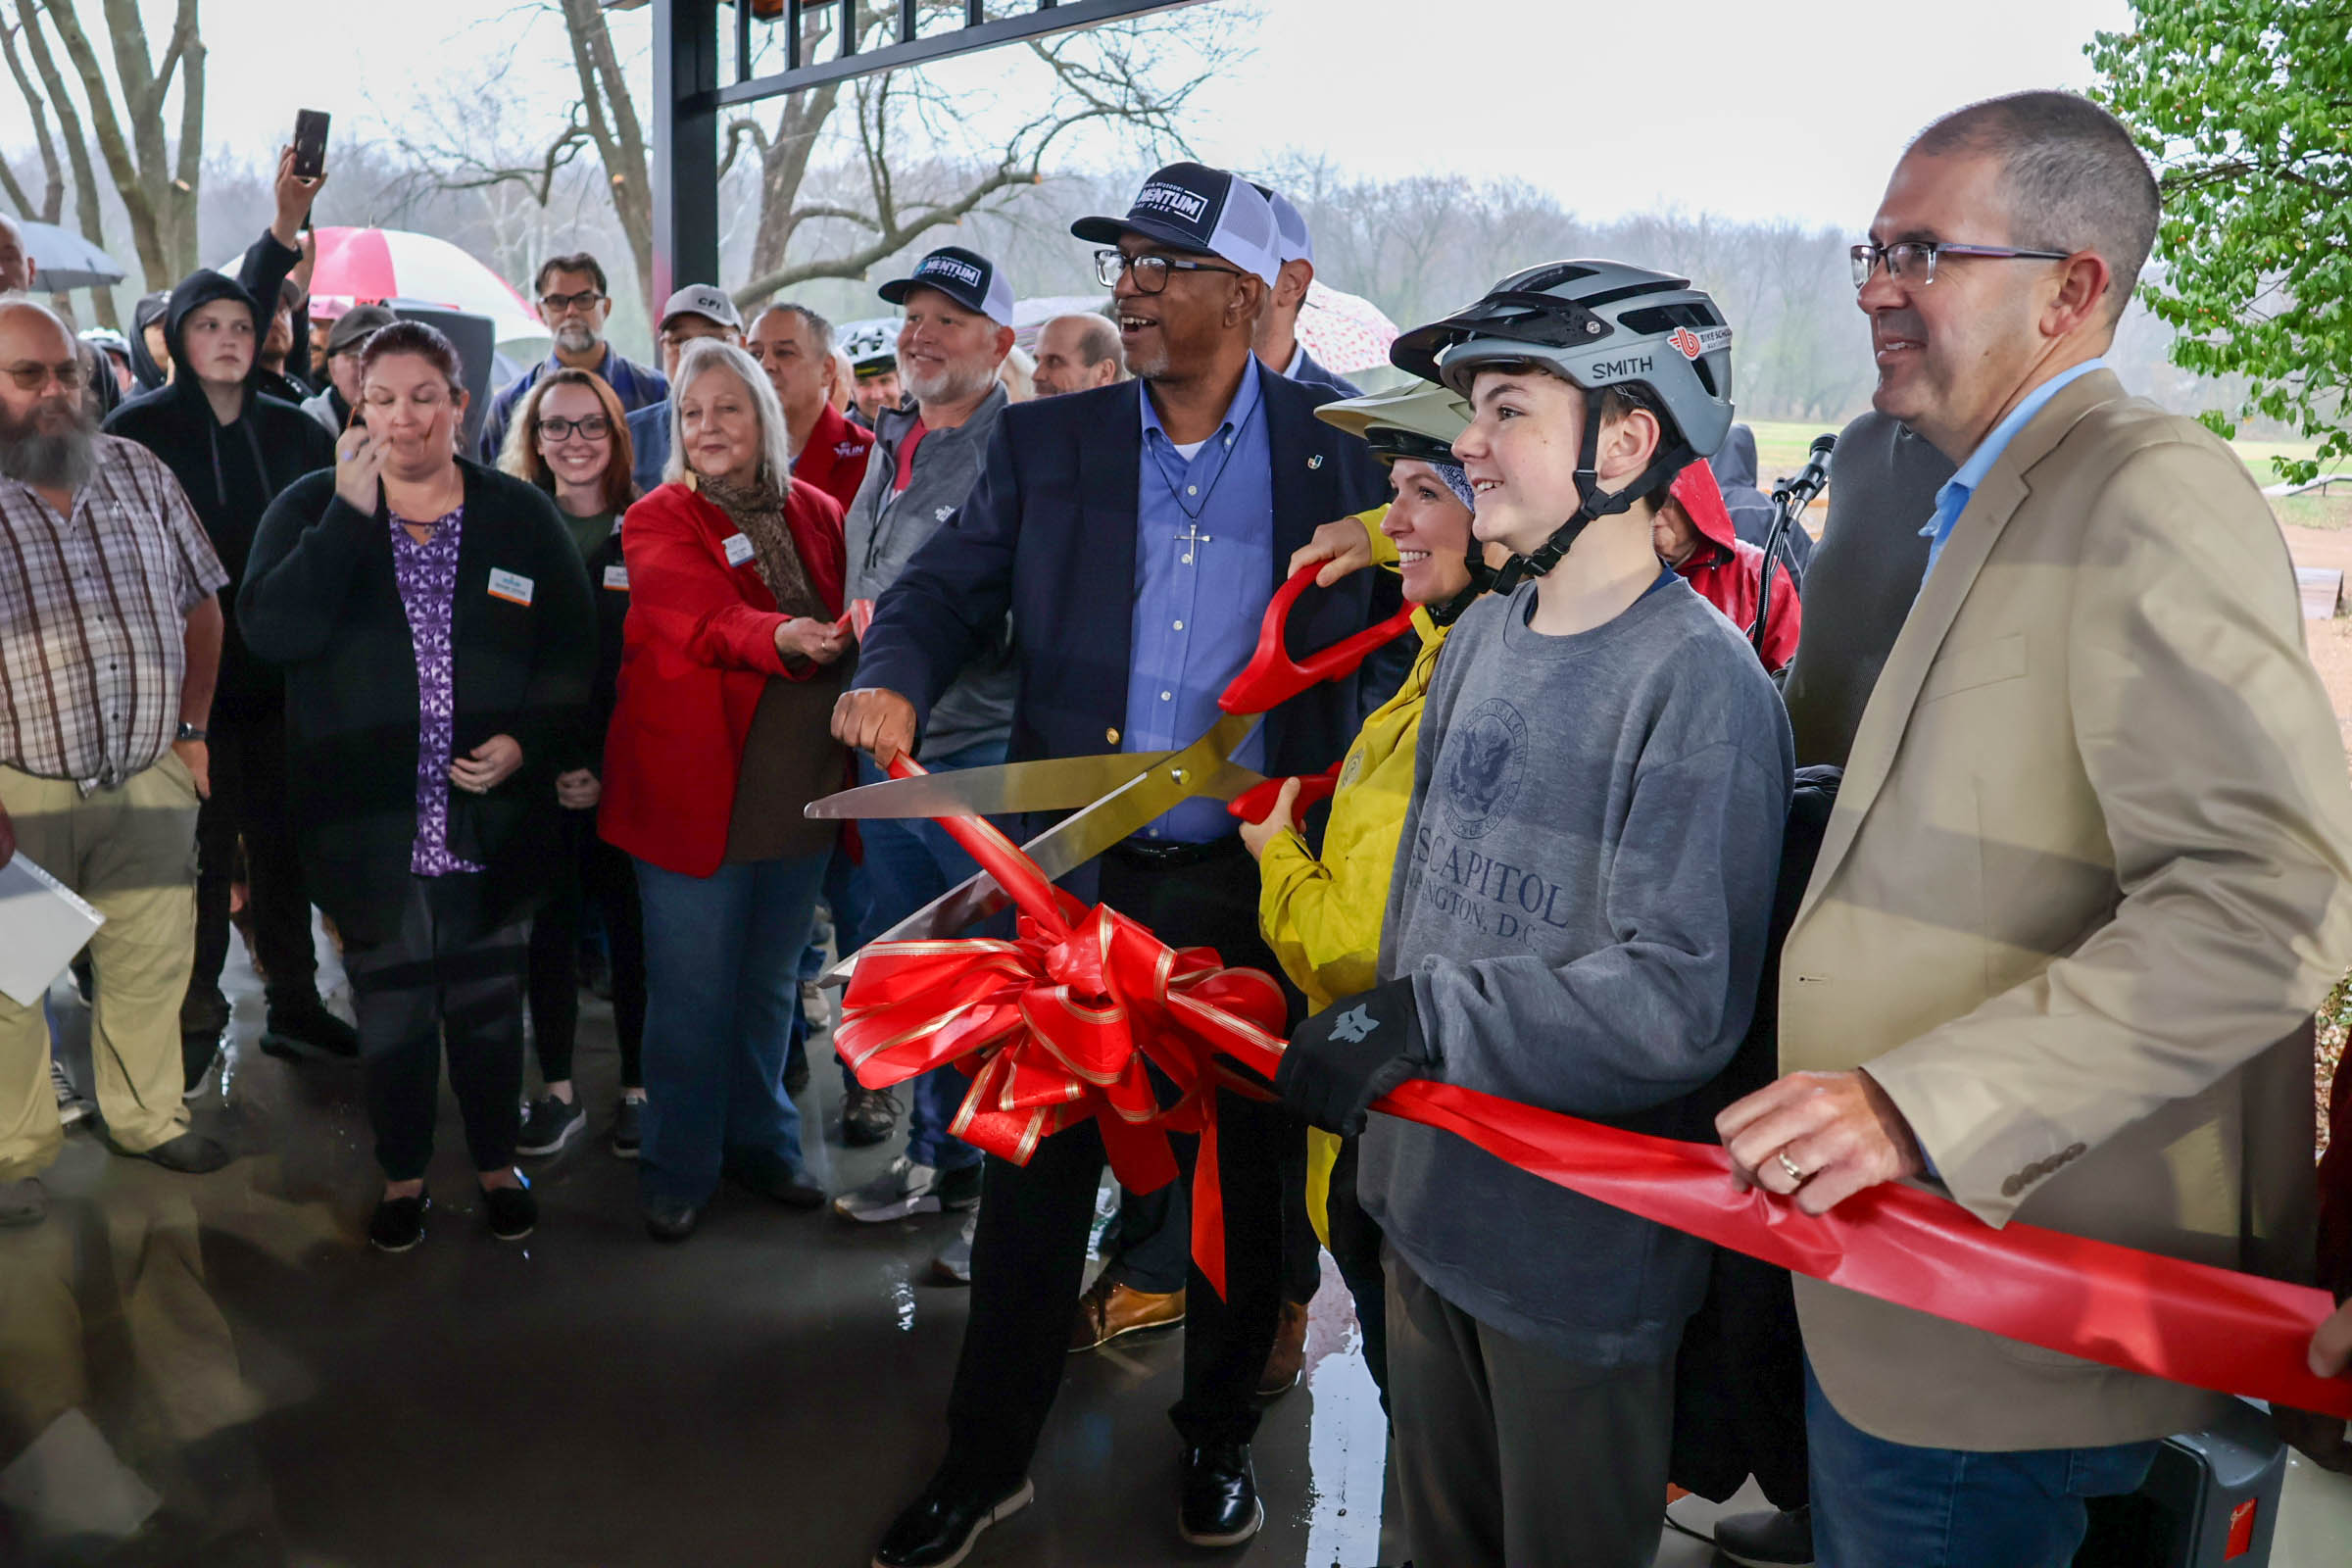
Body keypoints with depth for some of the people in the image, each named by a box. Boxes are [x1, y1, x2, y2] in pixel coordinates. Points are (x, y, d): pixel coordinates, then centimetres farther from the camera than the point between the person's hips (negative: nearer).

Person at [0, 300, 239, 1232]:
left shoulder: (138, 472, 5)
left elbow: (200, 605, 13)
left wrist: (195, 729, 8)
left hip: (151, 783, 4)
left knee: (152, 964, 14)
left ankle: (146, 1116, 33)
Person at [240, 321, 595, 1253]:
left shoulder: (521, 515, 0)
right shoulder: (310, 507, 0)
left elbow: (572, 652, 1)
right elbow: (270, 633, -16)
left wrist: (526, 740, -14)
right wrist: (350, 513, -19)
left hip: (490, 819, 0)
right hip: (367, 824, 0)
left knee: (487, 1002, 14)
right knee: (390, 1010, 13)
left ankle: (496, 1162, 34)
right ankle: (403, 1176, 33)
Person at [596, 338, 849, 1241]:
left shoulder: (816, 515, 10)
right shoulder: (658, 523, -5)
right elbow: (707, 619, -24)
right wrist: (780, 637, -43)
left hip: (800, 790, 4)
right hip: (693, 788, -4)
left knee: (771, 983, 17)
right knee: (692, 991, 4)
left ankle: (761, 1141, 33)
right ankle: (680, 1168, 20)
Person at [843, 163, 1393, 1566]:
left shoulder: (1340, 446, 0)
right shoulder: (1047, 443, 3)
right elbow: (948, 585, 3)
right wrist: (894, 678, -18)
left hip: (1259, 886, 0)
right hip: (1082, 874, 1)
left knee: (1244, 1174, 15)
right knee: (1037, 1164, 10)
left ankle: (1220, 1439, 38)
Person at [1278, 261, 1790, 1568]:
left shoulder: (1699, 680, -19)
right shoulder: (1482, 638, 5)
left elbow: (1683, 999, -24)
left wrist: (1430, 1019, -25)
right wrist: (1371, 1044, 15)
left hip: (1582, 1251, -7)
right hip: (1427, 1198, 7)